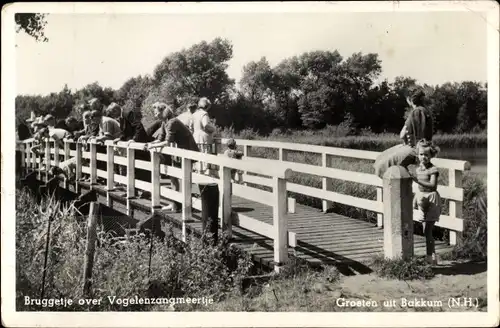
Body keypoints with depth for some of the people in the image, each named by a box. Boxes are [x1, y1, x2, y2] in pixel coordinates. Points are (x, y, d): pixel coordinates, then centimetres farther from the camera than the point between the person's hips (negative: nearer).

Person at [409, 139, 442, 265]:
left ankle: (430, 257, 1)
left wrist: (417, 180, -31)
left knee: (427, 230, -7)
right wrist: (415, 198, 19)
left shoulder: (433, 169, -13)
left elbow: (433, 185, -24)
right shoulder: (418, 169, 8)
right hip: (422, 197, 7)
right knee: (427, 231, 11)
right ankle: (432, 257, 19)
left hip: (431, 198, -7)